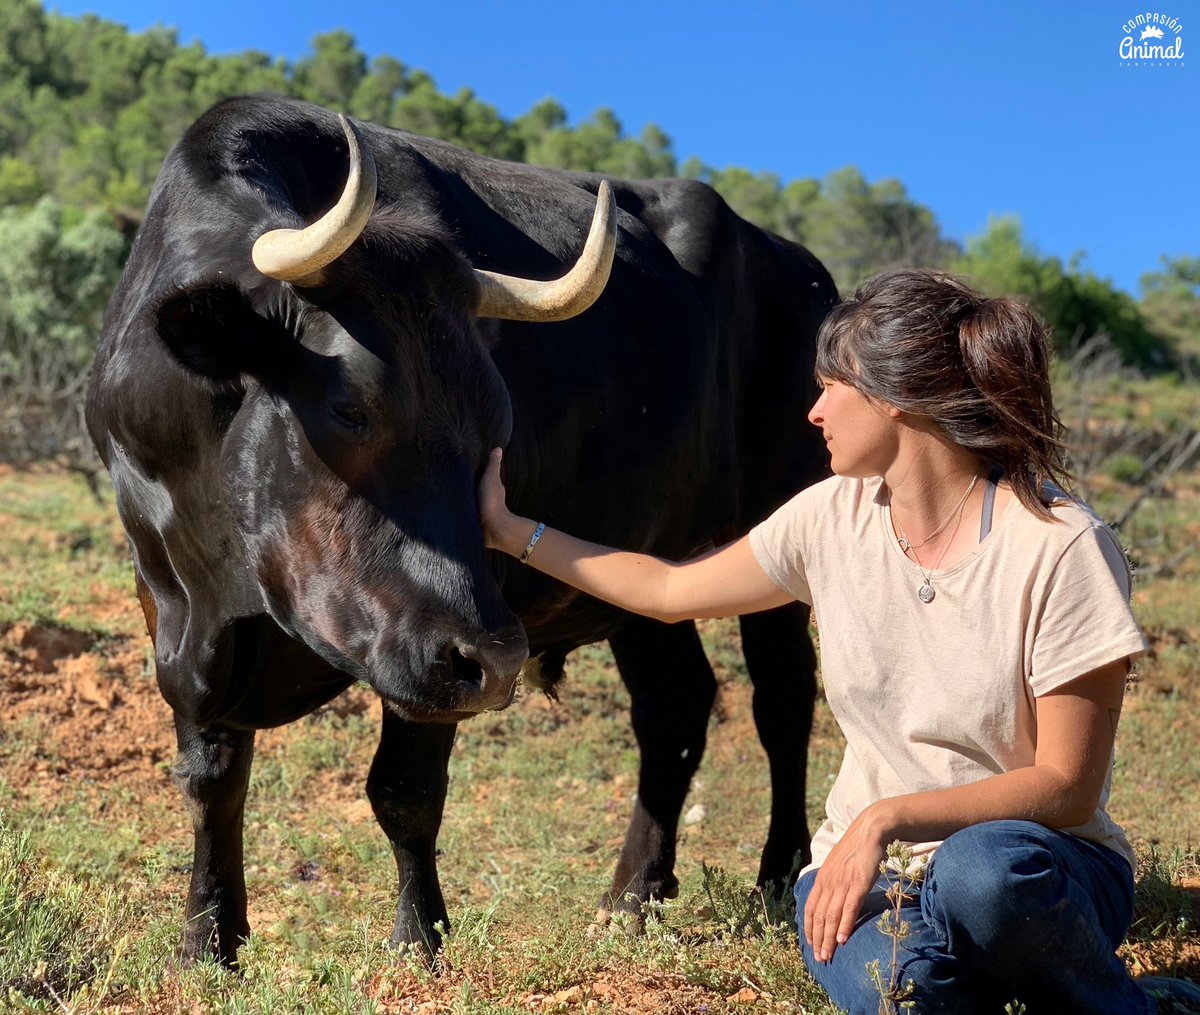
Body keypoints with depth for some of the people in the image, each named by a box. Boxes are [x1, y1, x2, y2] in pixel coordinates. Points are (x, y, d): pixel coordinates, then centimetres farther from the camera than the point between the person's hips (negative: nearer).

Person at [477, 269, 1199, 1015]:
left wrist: (890, 818, -27)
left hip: (1033, 865, -1)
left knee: (983, 867, -38)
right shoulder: (833, 520, 0)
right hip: (867, 866, 1)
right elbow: (670, 591, 14)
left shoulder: (1063, 548, -16)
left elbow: (1066, 786, -15)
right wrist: (510, 531, 15)